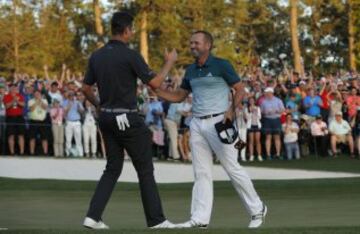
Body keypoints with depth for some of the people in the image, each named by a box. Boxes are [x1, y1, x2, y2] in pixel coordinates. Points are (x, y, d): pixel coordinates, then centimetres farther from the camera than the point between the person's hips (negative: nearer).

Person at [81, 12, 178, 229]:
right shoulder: (130, 55, -15)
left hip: (106, 118, 7)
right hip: (127, 119, -7)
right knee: (145, 169, 5)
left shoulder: (97, 56, 6)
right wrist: (170, 62, 2)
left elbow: (86, 88, 12)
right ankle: (156, 219, 10)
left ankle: (93, 216, 1)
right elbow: (155, 83, -12)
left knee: (113, 168, 13)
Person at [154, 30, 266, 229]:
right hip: (197, 124, 6)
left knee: (232, 168, -5)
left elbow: (240, 90, -5)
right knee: (201, 172, 4)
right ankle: (200, 218, 4)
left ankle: (257, 210, 8)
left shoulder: (221, 65, -6)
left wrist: (231, 110, -20)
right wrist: (154, 89, 5)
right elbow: (178, 96, 18)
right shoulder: (191, 70, 12)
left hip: (218, 122, -6)